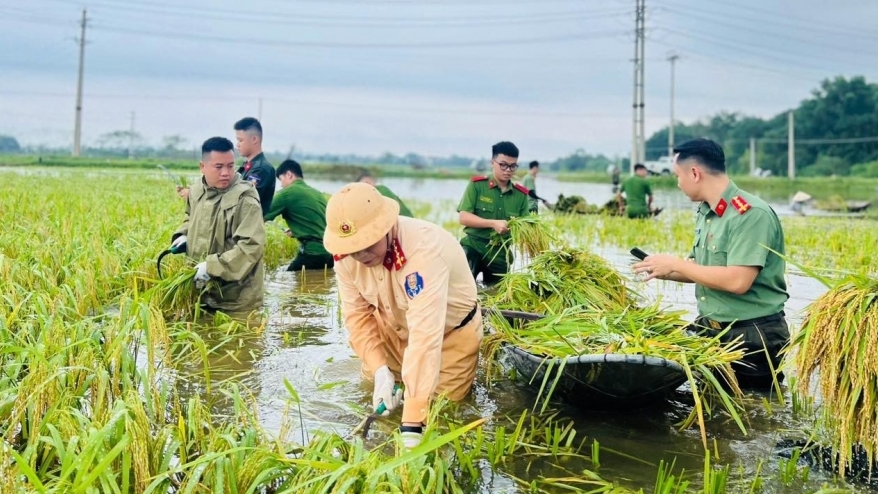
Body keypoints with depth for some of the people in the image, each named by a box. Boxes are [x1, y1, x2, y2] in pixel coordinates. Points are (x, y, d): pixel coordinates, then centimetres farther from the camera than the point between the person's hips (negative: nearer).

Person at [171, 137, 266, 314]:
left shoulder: (244, 199, -20)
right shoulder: (196, 191, 5)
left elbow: (252, 246, -27)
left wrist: (212, 267, -28)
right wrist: (183, 235, 6)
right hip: (201, 290, 7)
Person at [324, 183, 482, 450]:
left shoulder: (424, 248, -43)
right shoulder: (346, 254, -24)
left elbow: (425, 335, -48)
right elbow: (357, 315, -13)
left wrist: (411, 424, -51)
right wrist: (380, 371, -29)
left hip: (450, 329, -4)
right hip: (394, 326, 5)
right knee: (372, 385, 14)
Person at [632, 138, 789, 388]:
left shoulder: (751, 215, -21)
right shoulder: (706, 212, 6)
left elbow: (738, 281, -29)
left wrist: (676, 264, -21)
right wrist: (665, 272, -5)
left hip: (752, 338, -8)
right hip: (709, 329, 8)